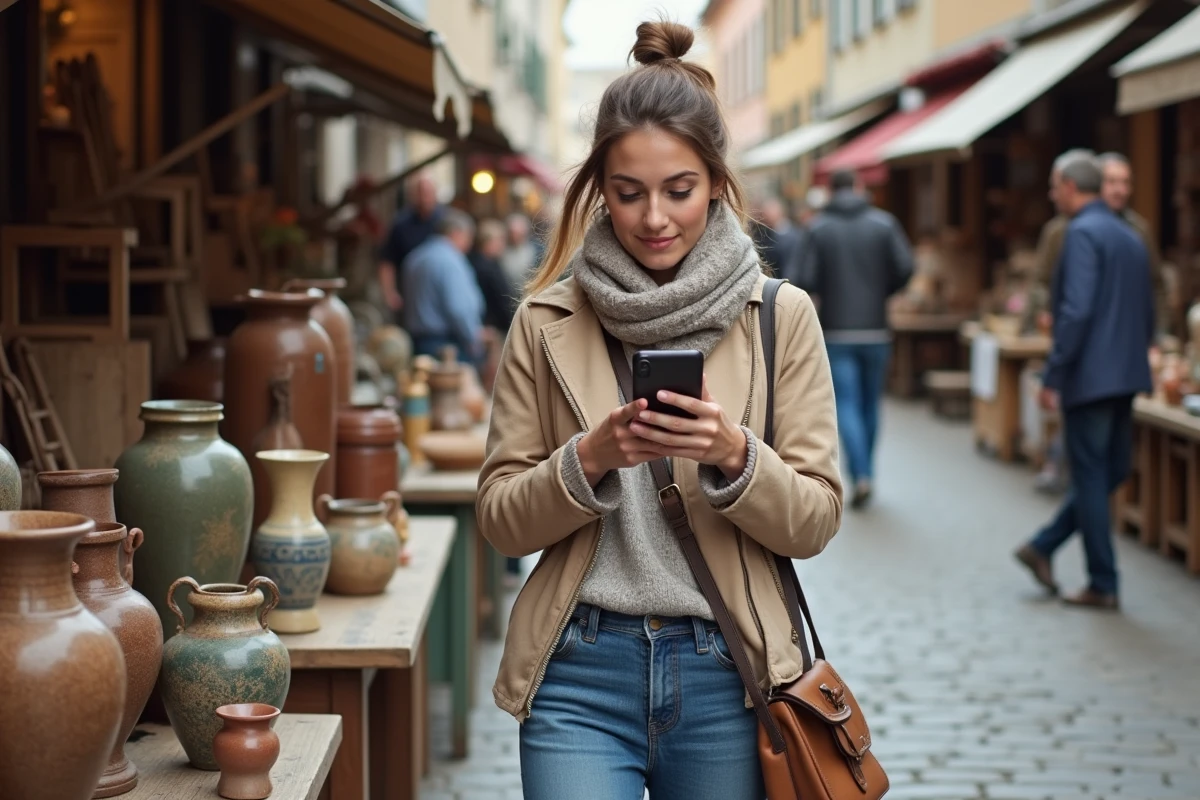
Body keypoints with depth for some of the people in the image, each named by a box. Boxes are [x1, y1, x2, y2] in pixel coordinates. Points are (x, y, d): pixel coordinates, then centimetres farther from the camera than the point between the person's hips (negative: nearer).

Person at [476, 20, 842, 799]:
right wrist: (589, 459, -15)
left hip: (726, 676, 1)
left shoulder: (782, 316, 1)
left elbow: (815, 522, 0)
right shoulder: (546, 323, 2)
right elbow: (501, 519, 3)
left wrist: (733, 455, -18)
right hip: (581, 675, 0)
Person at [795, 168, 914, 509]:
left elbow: (806, 280, -10)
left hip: (837, 330, -2)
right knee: (871, 404, 14)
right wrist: (882, 292, 9)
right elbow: (905, 267, -9)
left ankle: (861, 475, -16)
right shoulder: (883, 222, 0)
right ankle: (866, 471, 23)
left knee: (847, 404, -2)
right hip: (876, 329, 2)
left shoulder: (818, 227, -3)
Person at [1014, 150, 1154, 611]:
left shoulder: (1082, 234, -12)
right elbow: (1147, 314, 18)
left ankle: (1103, 586, 6)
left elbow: (1076, 311, -21)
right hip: (1126, 378, 8)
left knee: (1092, 479, 1)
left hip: (1090, 377, -8)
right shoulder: (1131, 238, 15)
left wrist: (1052, 377, -18)